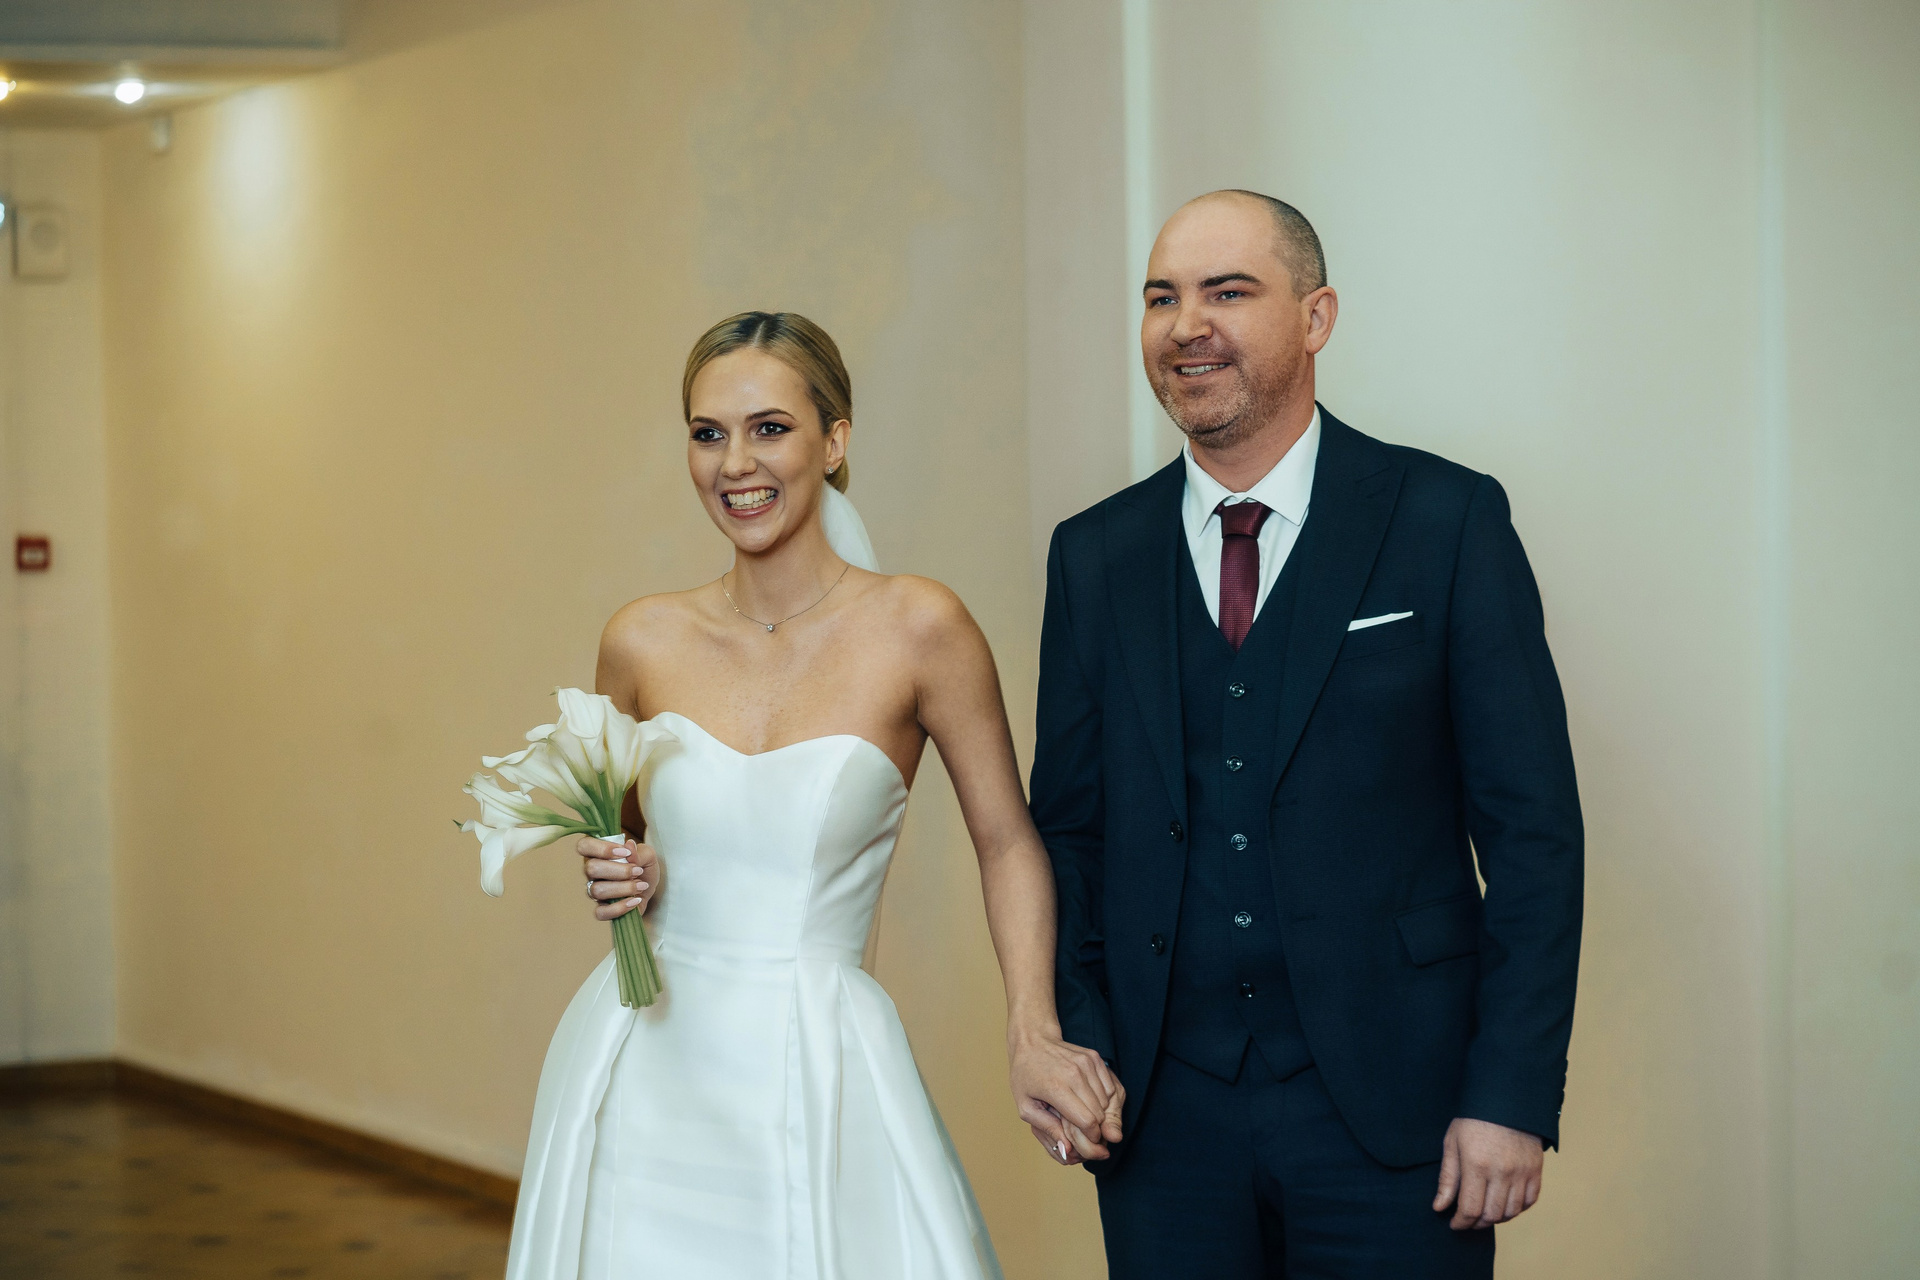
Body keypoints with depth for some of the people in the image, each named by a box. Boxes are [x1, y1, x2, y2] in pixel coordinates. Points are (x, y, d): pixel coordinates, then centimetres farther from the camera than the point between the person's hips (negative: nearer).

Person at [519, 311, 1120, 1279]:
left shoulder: (915, 627, -8)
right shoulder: (642, 641, 2)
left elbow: (1007, 844, 0)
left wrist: (1033, 1036, -12)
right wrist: (625, 877, -5)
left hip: (815, 1075, -3)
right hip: (644, 1072, 3)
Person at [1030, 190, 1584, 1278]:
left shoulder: (1447, 521, -3)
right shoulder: (1096, 557, 7)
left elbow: (1533, 828, -5)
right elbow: (1068, 827, 13)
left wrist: (1513, 1097, -11)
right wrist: (1074, 1045, -1)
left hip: (1389, 1107, -3)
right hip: (1166, 1111, 3)